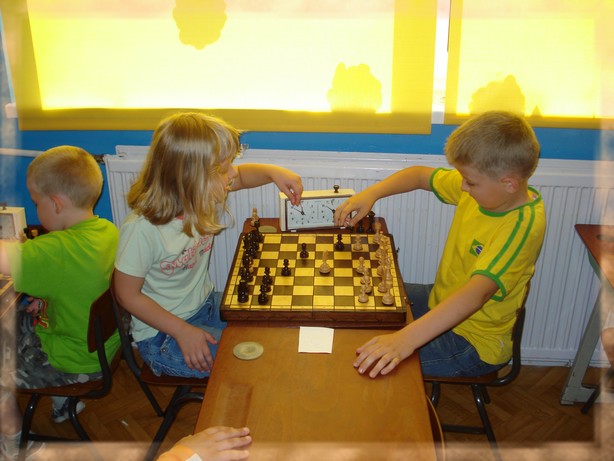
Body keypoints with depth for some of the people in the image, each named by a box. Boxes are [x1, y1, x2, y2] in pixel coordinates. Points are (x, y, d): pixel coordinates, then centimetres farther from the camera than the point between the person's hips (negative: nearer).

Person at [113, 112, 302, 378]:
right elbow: (128, 295, -19)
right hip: (161, 335, -7)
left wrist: (273, 172, -12)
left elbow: (240, 176, 8)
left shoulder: (202, 195, -12)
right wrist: (183, 332, -21)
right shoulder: (142, 229, -30)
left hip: (206, 305, 7)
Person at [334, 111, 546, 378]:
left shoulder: (522, 225, -30)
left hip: (476, 342, -8)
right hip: (441, 301, 9)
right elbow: (420, 175, 7)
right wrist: (370, 193, -10)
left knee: (373, 366, -20)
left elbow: (477, 293, -41)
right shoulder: (479, 187, -7)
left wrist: (407, 339, -50)